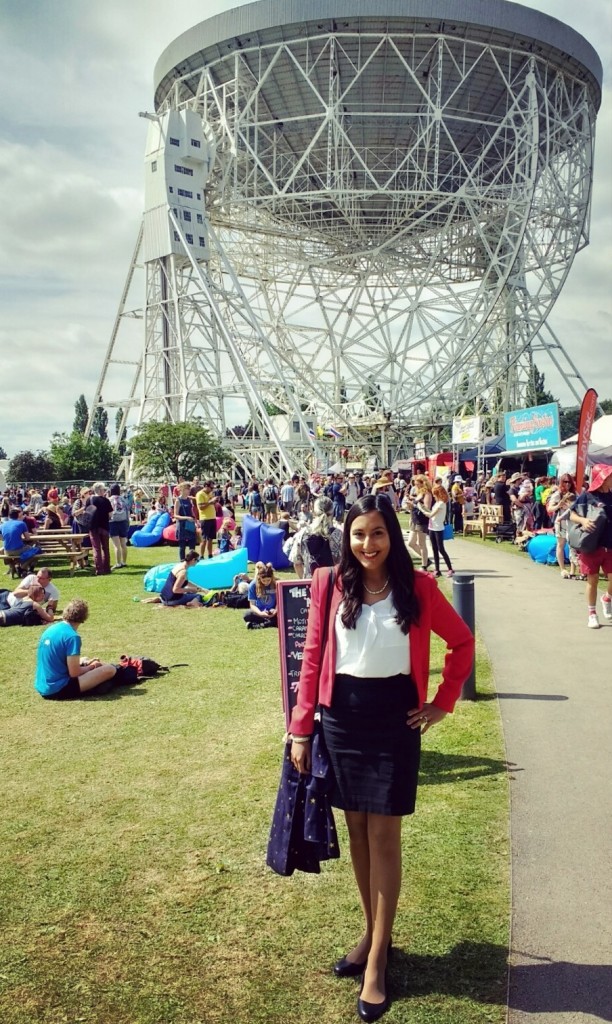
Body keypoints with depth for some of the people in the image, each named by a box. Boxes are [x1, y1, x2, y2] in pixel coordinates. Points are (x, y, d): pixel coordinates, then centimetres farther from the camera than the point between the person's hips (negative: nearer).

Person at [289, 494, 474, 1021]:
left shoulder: (418, 587, -6)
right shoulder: (329, 585, -4)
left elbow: (463, 642, 6)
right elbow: (313, 657, 0)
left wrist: (442, 703, 1)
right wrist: (301, 728, -1)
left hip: (395, 717, -2)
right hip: (342, 716, 2)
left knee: (384, 834, 3)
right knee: (357, 829, 14)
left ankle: (377, 958, 15)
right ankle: (373, 931, 33)